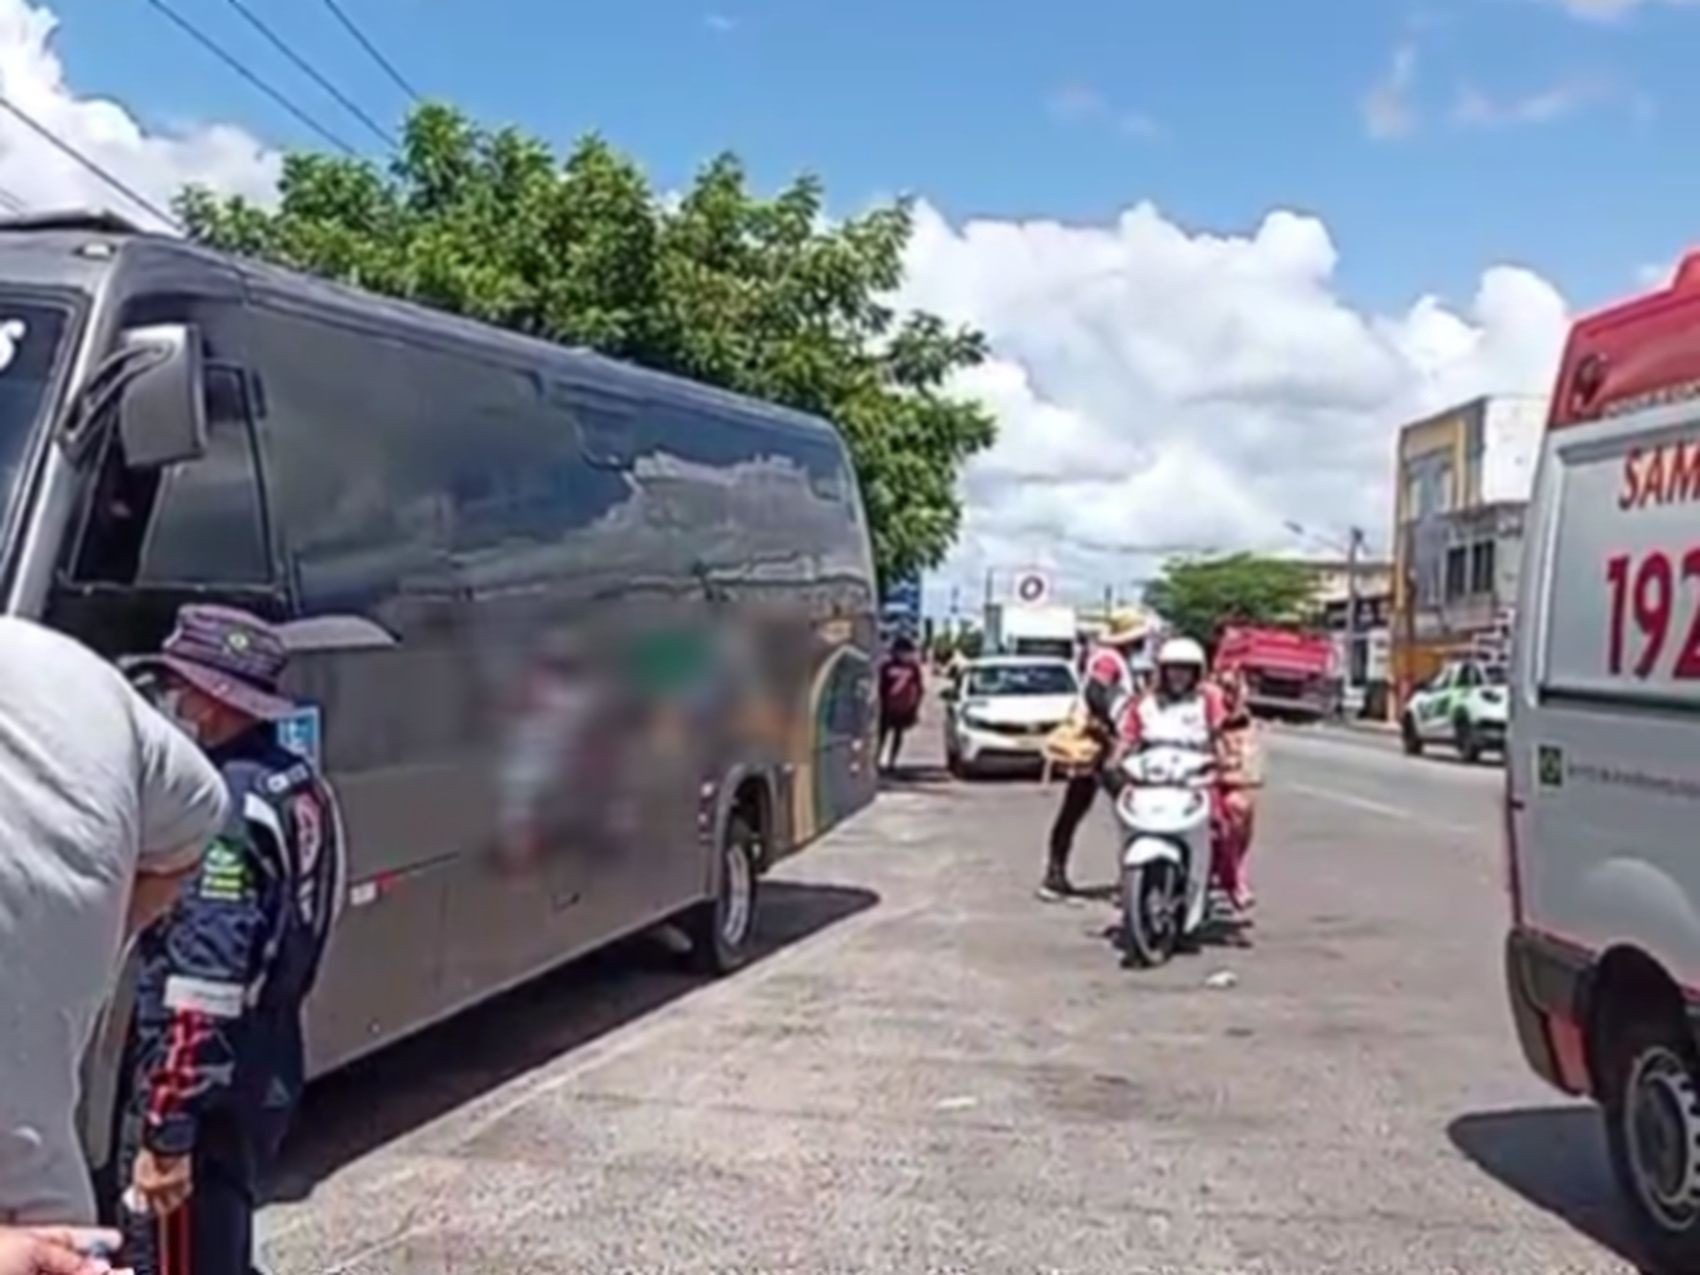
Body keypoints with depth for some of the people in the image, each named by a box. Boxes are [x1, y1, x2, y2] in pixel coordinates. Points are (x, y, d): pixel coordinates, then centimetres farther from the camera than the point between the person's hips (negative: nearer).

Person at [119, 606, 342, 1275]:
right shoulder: (298, 787, 7)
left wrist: (165, 1128, -24)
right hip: (264, 1080, 9)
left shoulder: (223, 805, -22)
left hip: (206, 1096, -9)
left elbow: (202, 986, -27)